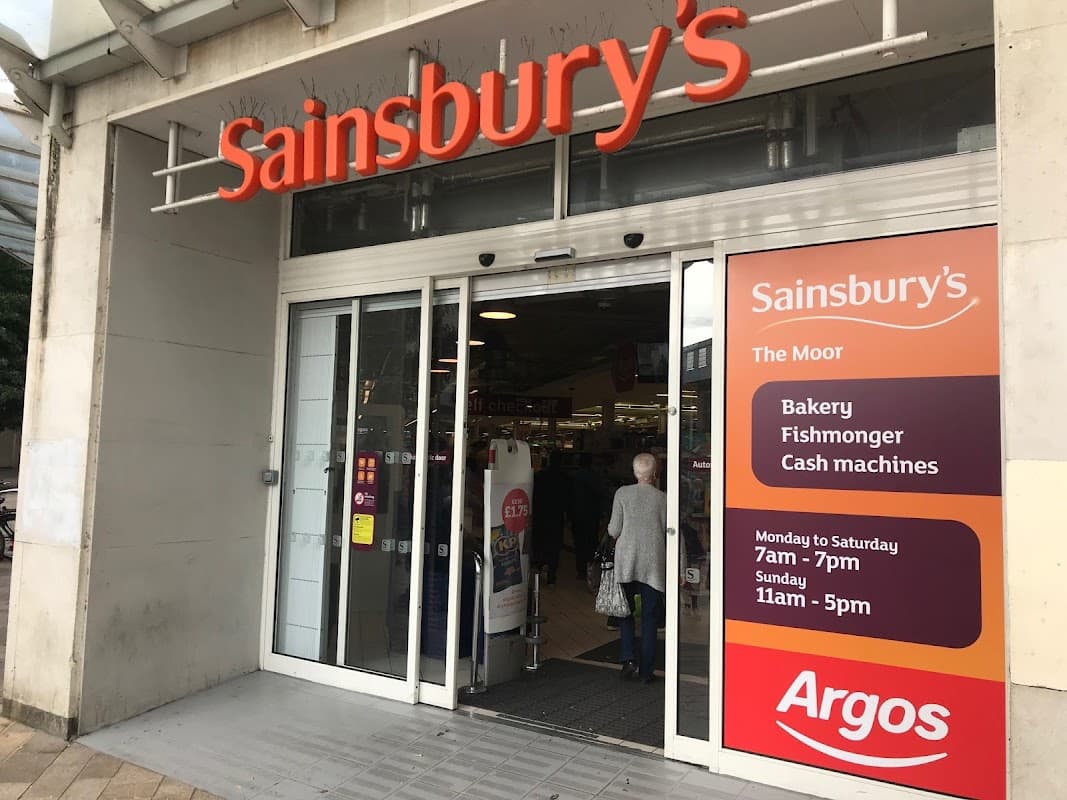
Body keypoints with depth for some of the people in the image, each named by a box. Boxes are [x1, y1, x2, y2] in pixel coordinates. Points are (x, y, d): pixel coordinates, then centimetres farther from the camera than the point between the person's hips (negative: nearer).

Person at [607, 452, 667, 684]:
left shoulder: (622, 493, -4)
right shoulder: (663, 498, -4)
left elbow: (614, 530, -3)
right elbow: (668, 533, -2)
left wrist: (611, 530, 18)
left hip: (626, 561, 0)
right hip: (653, 563, 0)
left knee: (625, 611, 16)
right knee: (650, 617, 9)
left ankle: (628, 658, 0)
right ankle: (646, 670, 12)